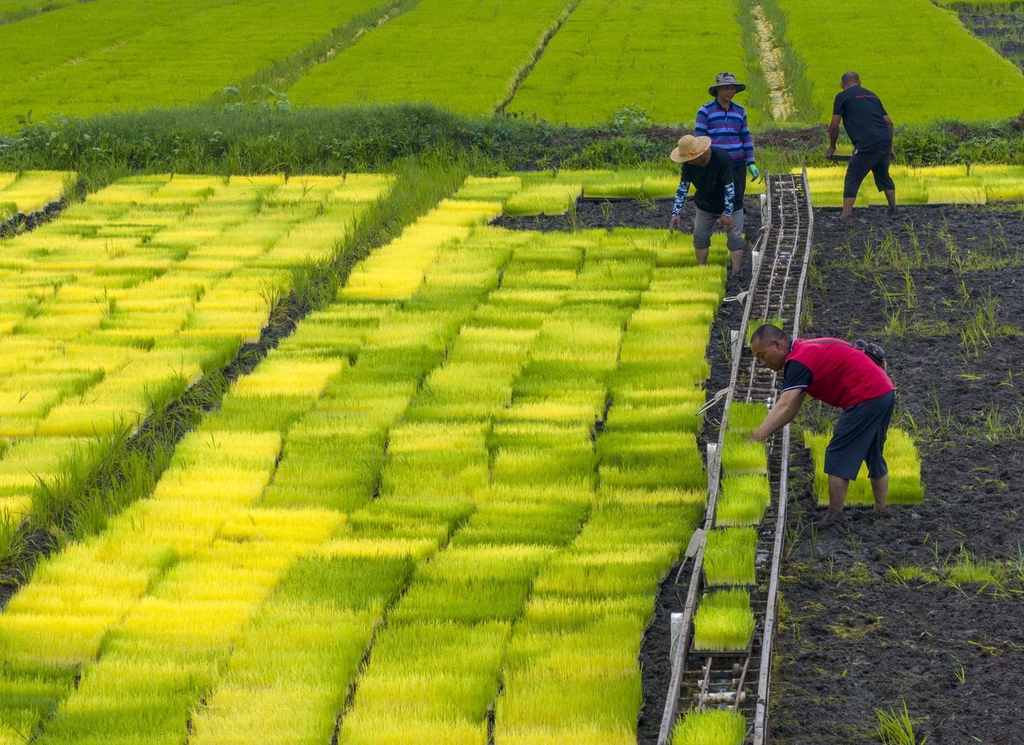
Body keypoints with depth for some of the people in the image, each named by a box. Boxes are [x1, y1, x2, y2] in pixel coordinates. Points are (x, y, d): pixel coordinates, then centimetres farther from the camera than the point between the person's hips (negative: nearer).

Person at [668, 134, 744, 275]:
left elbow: (729, 187, -29)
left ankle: (736, 273, 0)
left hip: (729, 205, -5)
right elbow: (683, 187, -10)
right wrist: (675, 214, -17)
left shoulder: (722, 158, -33)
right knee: (700, 236, 6)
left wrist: (727, 213, -28)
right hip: (705, 205, 5)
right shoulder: (689, 164, -18)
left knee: (735, 237, -4)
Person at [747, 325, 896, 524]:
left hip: (866, 399, -10)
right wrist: (762, 434, 10)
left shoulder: (799, 360, -14)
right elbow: (791, 408, 17)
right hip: (885, 392, 10)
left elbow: (784, 409, -24)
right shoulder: (807, 350, 17)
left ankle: (833, 520, 0)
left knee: (838, 459, -3)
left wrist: (754, 441, -26)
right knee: (874, 457, 22)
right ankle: (881, 513, 30)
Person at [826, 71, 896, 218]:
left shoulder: (842, 97, 7)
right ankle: (893, 209, 26)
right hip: (885, 141, 6)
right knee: (883, 176, 24)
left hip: (866, 145, -5)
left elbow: (834, 126, 4)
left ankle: (846, 215, -4)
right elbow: (889, 123, 22)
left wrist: (832, 146, 20)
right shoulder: (871, 95, 24)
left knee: (852, 180, 2)